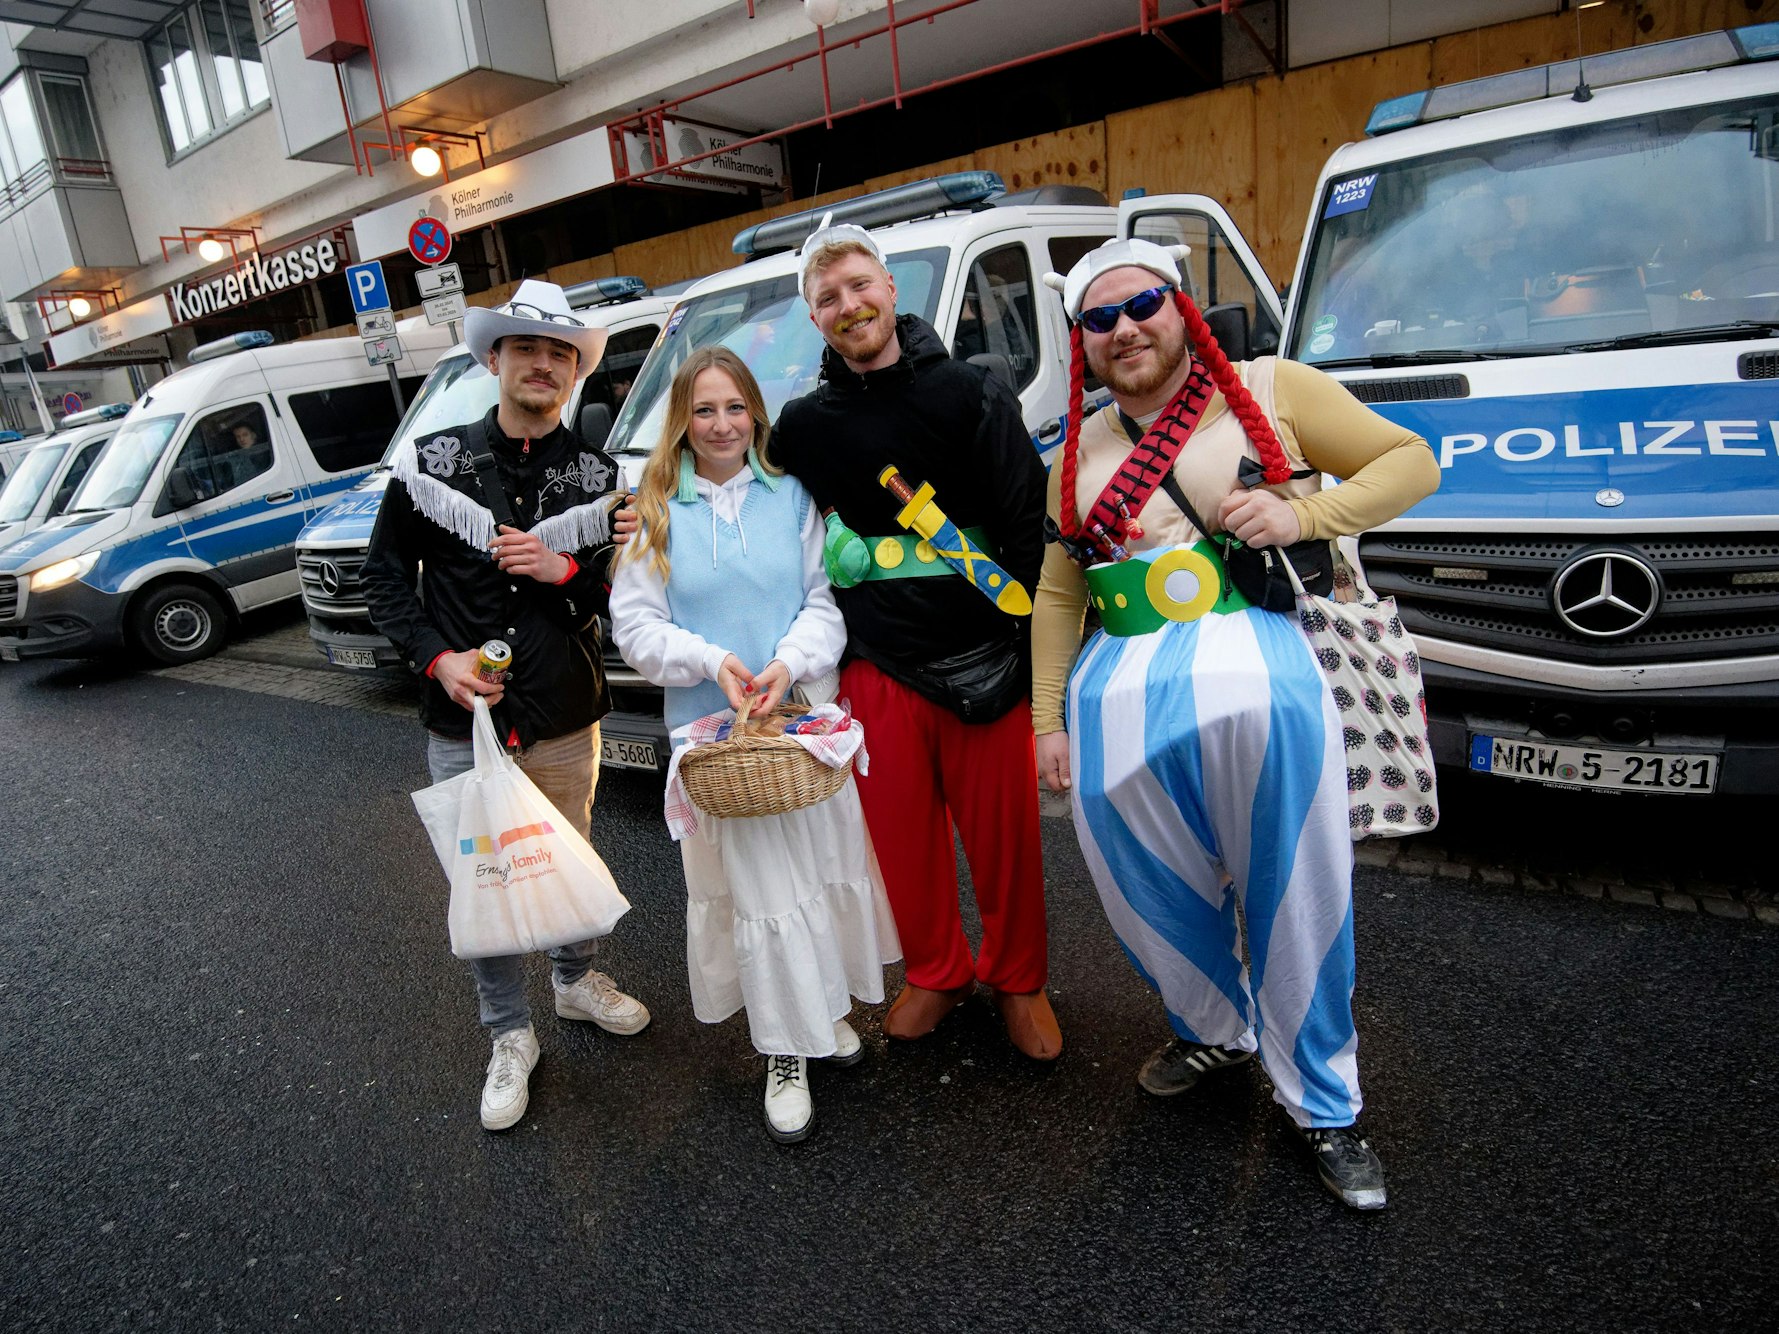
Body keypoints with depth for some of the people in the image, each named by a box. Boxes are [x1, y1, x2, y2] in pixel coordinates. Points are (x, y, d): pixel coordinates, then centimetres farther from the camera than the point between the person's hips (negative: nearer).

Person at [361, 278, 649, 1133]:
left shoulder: (596, 476, 0)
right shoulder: (431, 463, -2)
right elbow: (384, 574, 4)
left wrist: (566, 570, -16)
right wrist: (437, 657, -10)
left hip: (566, 722, 1)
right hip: (463, 723, 0)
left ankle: (576, 980, 45)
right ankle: (510, 1038, 28)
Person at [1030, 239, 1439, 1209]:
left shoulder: (1270, 389, 7)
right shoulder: (1079, 451, 18)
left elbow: (1411, 462, 8)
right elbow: (1057, 594, 19)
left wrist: (1304, 515, -10)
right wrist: (1047, 717, 12)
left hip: (1255, 667, -3)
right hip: (1118, 689, 4)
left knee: (1293, 897, -2)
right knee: (1150, 896, 8)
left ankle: (1324, 1106, 23)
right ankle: (1215, 1032, 40)